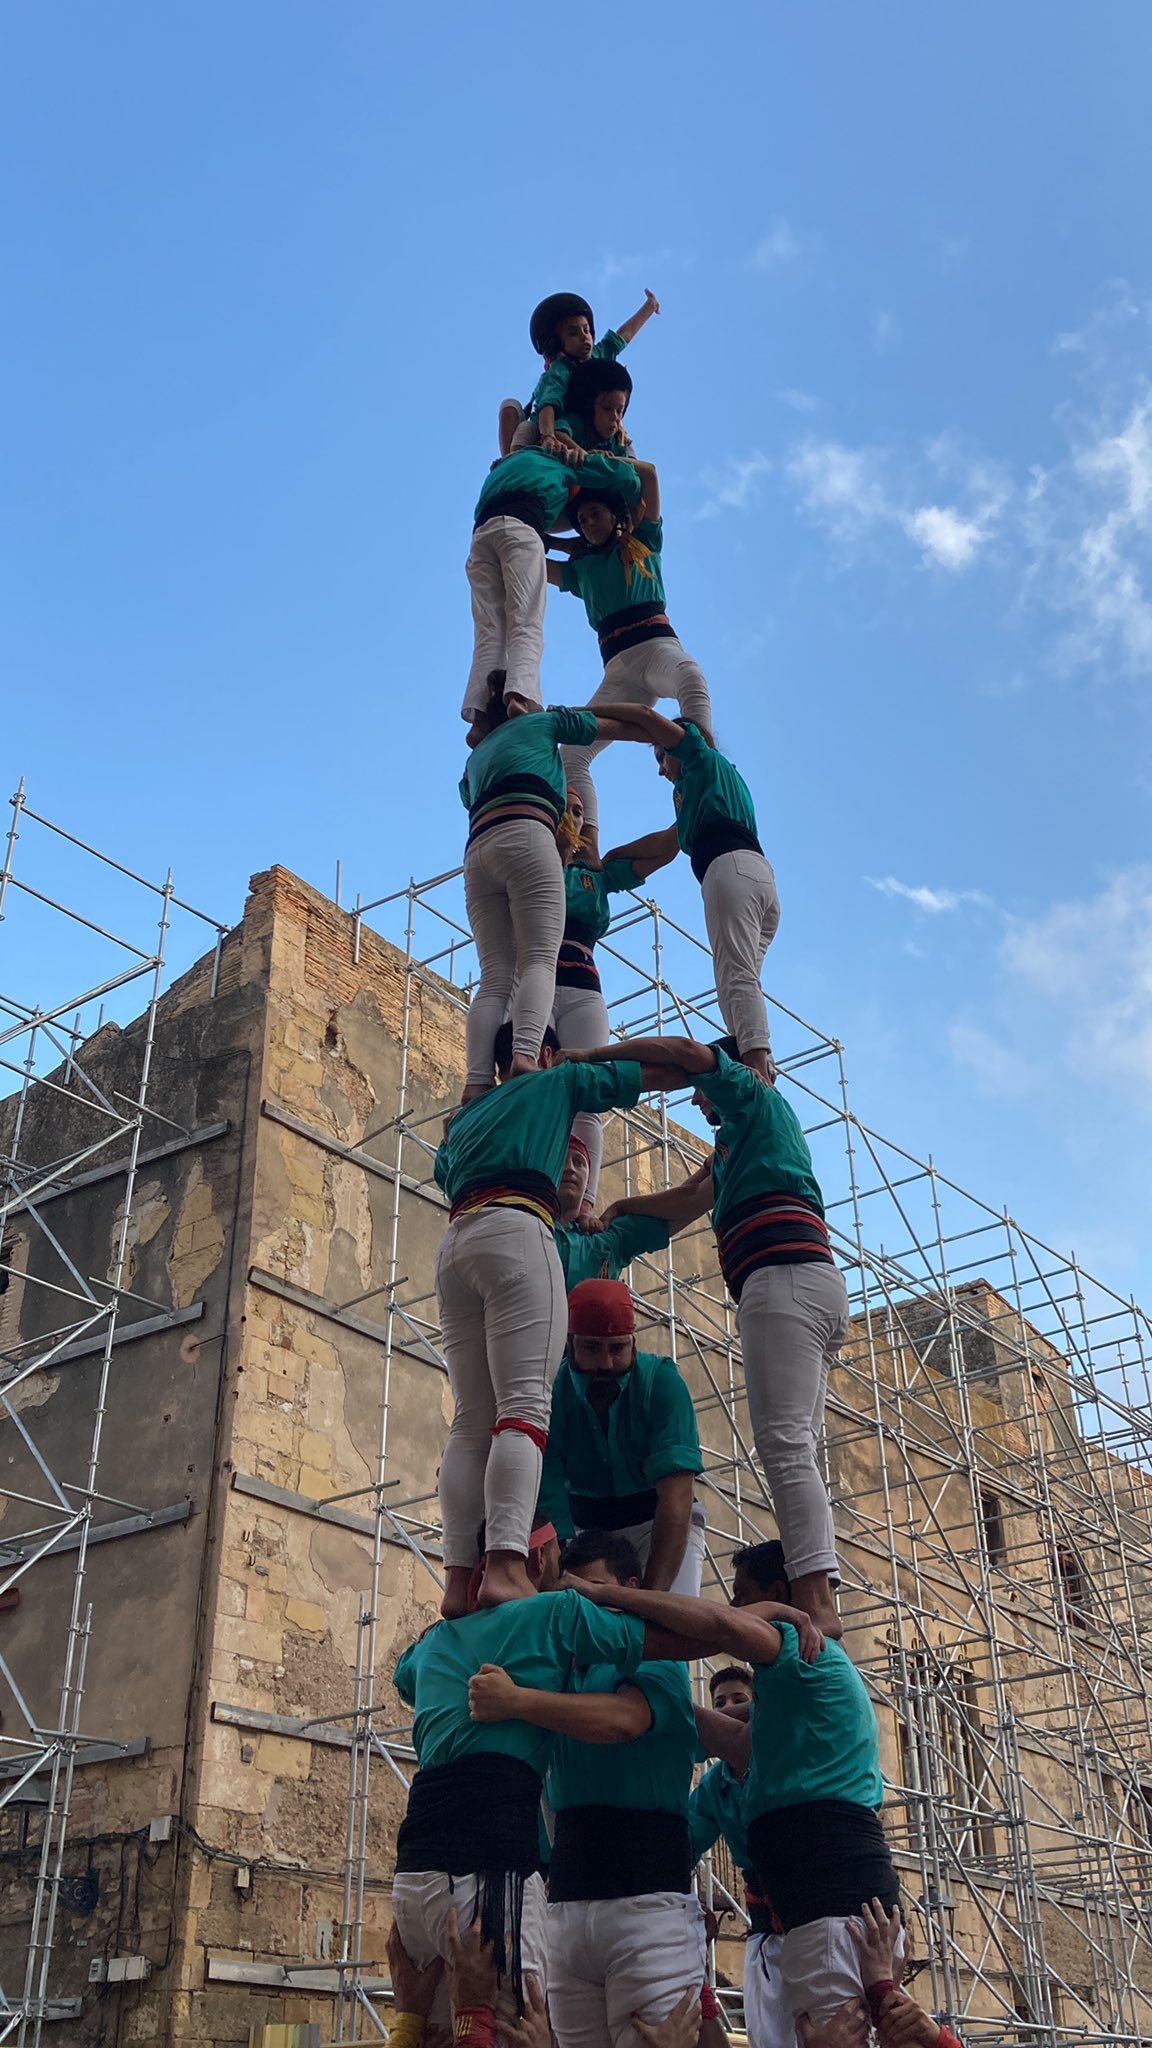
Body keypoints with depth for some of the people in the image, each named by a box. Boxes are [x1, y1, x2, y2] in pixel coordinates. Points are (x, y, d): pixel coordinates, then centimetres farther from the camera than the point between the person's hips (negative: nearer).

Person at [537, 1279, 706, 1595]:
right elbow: (547, 1498, -24)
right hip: (582, 1523, 1)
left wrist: (653, 1592, -42)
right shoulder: (550, 1393, -18)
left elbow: (676, 1493, -30)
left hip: (657, 1519, -1)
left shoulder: (661, 1382, -21)